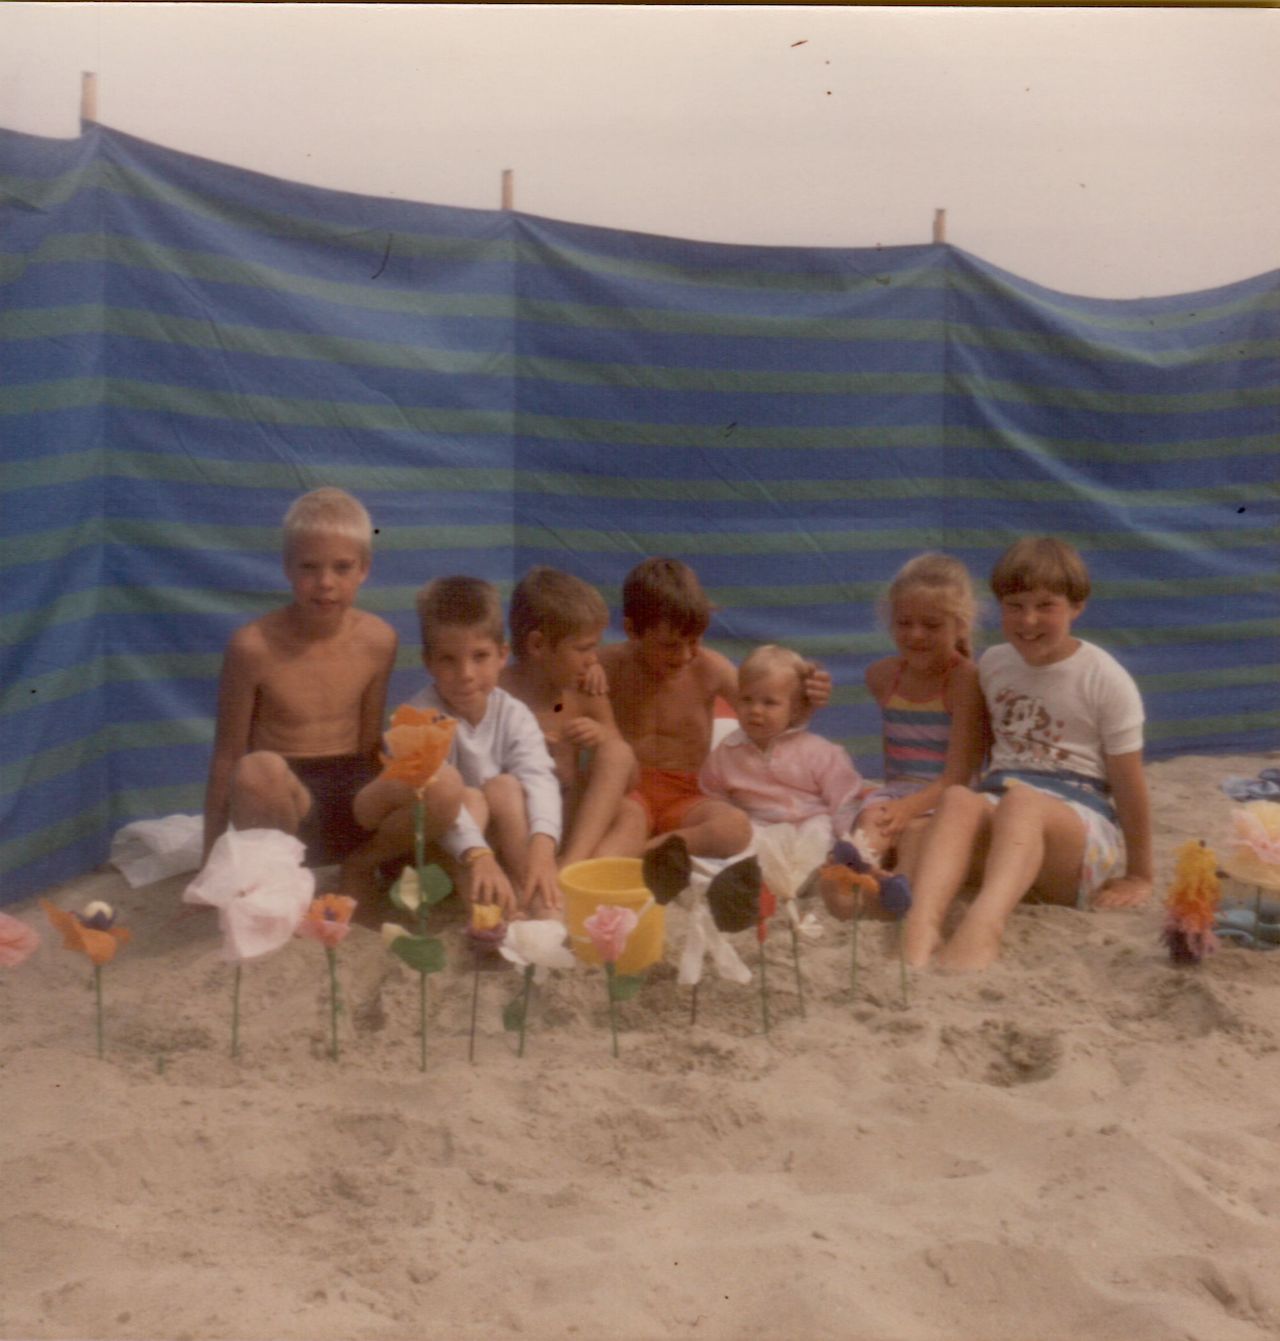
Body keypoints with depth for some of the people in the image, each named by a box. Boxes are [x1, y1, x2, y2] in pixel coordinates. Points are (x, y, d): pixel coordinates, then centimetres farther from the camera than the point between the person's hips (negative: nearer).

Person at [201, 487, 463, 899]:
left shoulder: (378, 640, -2)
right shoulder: (253, 646, -11)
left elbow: (368, 743, 9)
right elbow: (227, 757, -5)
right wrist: (212, 858, -4)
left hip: (349, 800, 3)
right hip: (281, 798, -3)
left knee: (445, 787, -28)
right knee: (260, 770, -41)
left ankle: (361, 866, 2)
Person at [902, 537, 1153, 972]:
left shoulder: (1106, 680, -1)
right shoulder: (992, 664, 14)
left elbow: (1128, 782, 0)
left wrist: (1138, 877, 3)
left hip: (1085, 821, -3)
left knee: (1022, 799, -38)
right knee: (958, 798, -32)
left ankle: (983, 924, -67)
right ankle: (922, 921, -59)